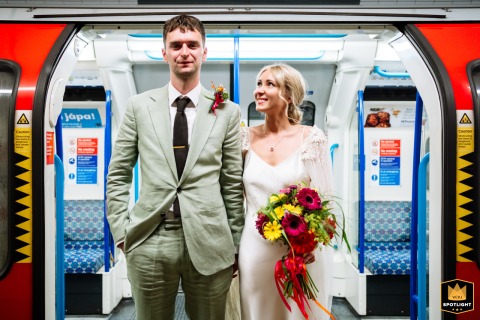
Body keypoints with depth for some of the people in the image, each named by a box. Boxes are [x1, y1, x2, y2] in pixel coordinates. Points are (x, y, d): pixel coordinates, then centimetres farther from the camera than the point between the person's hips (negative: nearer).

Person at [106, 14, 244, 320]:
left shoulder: (227, 111, 2)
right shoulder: (139, 106, 4)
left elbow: (233, 183, 4)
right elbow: (117, 175, 7)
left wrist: (235, 245, 5)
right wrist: (121, 231, 1)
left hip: (209, 243, 0)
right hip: (149, 242, 1)